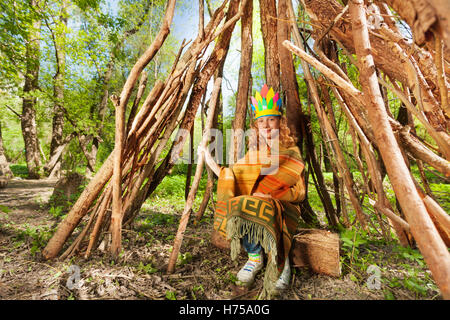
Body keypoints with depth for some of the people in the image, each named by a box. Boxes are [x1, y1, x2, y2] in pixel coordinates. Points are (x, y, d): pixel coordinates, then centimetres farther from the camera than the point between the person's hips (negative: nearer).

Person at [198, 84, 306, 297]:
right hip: (253, 205, 3)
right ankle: (255, 257, -6)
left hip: (282, 208, -3)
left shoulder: (291, 152, 3)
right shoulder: (253, 153, 12)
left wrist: (271, 195, -18)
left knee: (263, 210, -36)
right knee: (240, 208, -31)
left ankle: (282, 260, -10)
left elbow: (299, 191, -2)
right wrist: (210, 161, 5)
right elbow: (233, 180, 9)